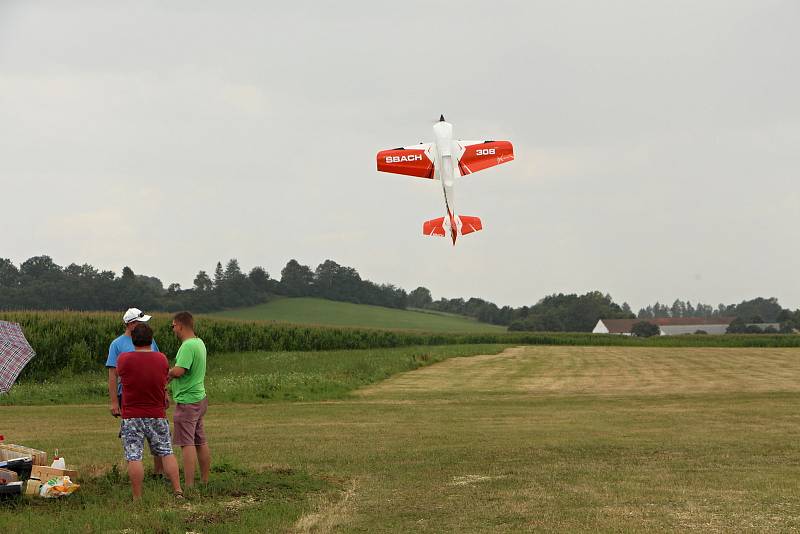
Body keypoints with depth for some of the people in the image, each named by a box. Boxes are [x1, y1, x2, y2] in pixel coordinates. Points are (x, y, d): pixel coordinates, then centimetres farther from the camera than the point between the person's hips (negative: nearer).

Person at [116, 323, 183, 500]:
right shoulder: (162, 359, -3)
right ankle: (178, 490, 7)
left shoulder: (124, 359, -11)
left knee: (134, 457, -3)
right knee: (166, 453, 12)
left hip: (132, 417, -3)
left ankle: (137, 498, -4)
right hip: (157, 415, 3)